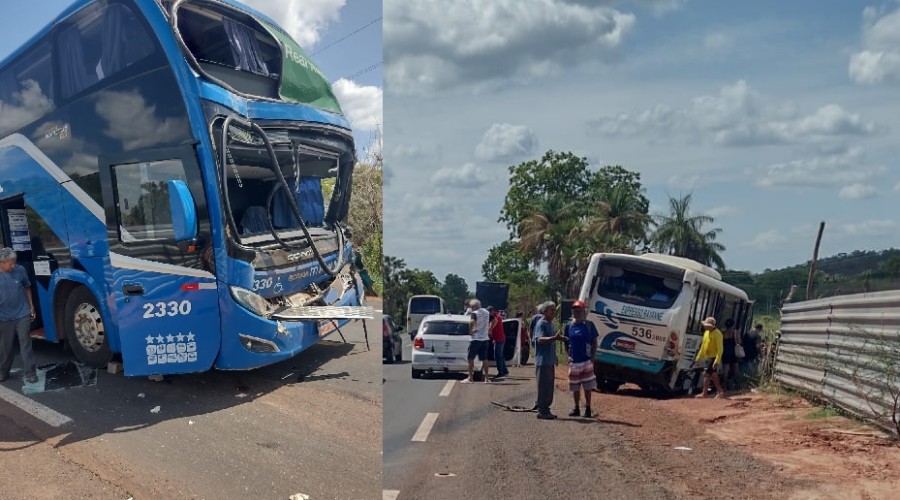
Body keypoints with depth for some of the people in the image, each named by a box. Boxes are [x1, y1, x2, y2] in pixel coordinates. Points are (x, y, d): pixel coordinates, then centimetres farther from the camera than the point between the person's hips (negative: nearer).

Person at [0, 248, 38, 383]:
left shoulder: (20, 270, -4)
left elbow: (27, 288, 10)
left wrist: (31, 307, 10)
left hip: (22, 315, 0)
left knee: (26, 344, 2)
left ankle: (29, 372, 7)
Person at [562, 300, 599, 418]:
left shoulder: (589, 325, -2)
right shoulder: (569, 326, 5)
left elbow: (595, 342, 2)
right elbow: (566, 342, 13)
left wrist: (592, 357, -7)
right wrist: (569, 355, 1)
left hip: (586, 360, -3)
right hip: (574, 361, 3)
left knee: (587, 387, 1)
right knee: (575, 387, 9)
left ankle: (588, 409, 10)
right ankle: (576, 409, 20)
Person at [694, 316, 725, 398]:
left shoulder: (717, 334, -16)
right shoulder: (706, 332, 10)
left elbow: (719, 349, -20)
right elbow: (703, 346, 18)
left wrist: (717, 361, -26)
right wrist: (698, 358, 19)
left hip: (714, 358, -9)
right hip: (708, 357, 9)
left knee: (706, 374, -11)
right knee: (713, 375, 14)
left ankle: (704, 394, -6)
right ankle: (720, 392, 24)